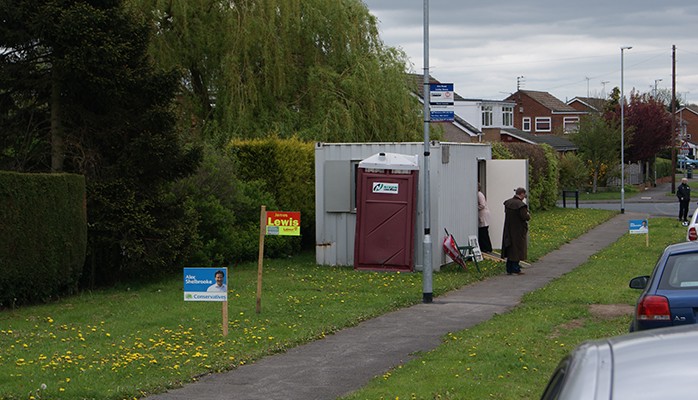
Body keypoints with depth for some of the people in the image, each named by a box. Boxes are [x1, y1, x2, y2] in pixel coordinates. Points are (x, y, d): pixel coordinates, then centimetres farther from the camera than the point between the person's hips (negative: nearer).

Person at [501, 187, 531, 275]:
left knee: (510, 249, 14)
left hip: (508, 230, 7)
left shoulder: (507, 203, 2)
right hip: (518, 231, -7)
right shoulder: (521, 205, -21)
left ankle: (509, 269, 18)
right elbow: (526, 217, -23)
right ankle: (515, 269, 3)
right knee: (517, 249, 2)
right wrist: (528, 214, 1)